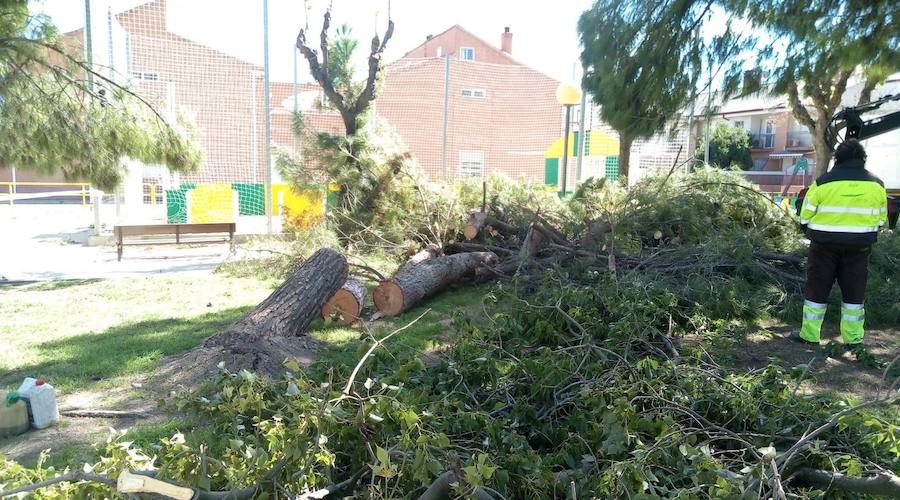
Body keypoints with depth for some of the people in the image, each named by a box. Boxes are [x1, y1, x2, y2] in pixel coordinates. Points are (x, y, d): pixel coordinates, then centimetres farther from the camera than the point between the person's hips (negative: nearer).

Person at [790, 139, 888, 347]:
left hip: (825, 245, -2)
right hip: (859, 247, 3)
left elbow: (805, 216, -7)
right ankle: (853, 338, 19)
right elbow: (881, 219, 8)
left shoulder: (823, 183, -11)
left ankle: (809, 334, 14)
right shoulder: (877, 185, 0)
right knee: (854, 292, 13)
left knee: (817, 290, 8)